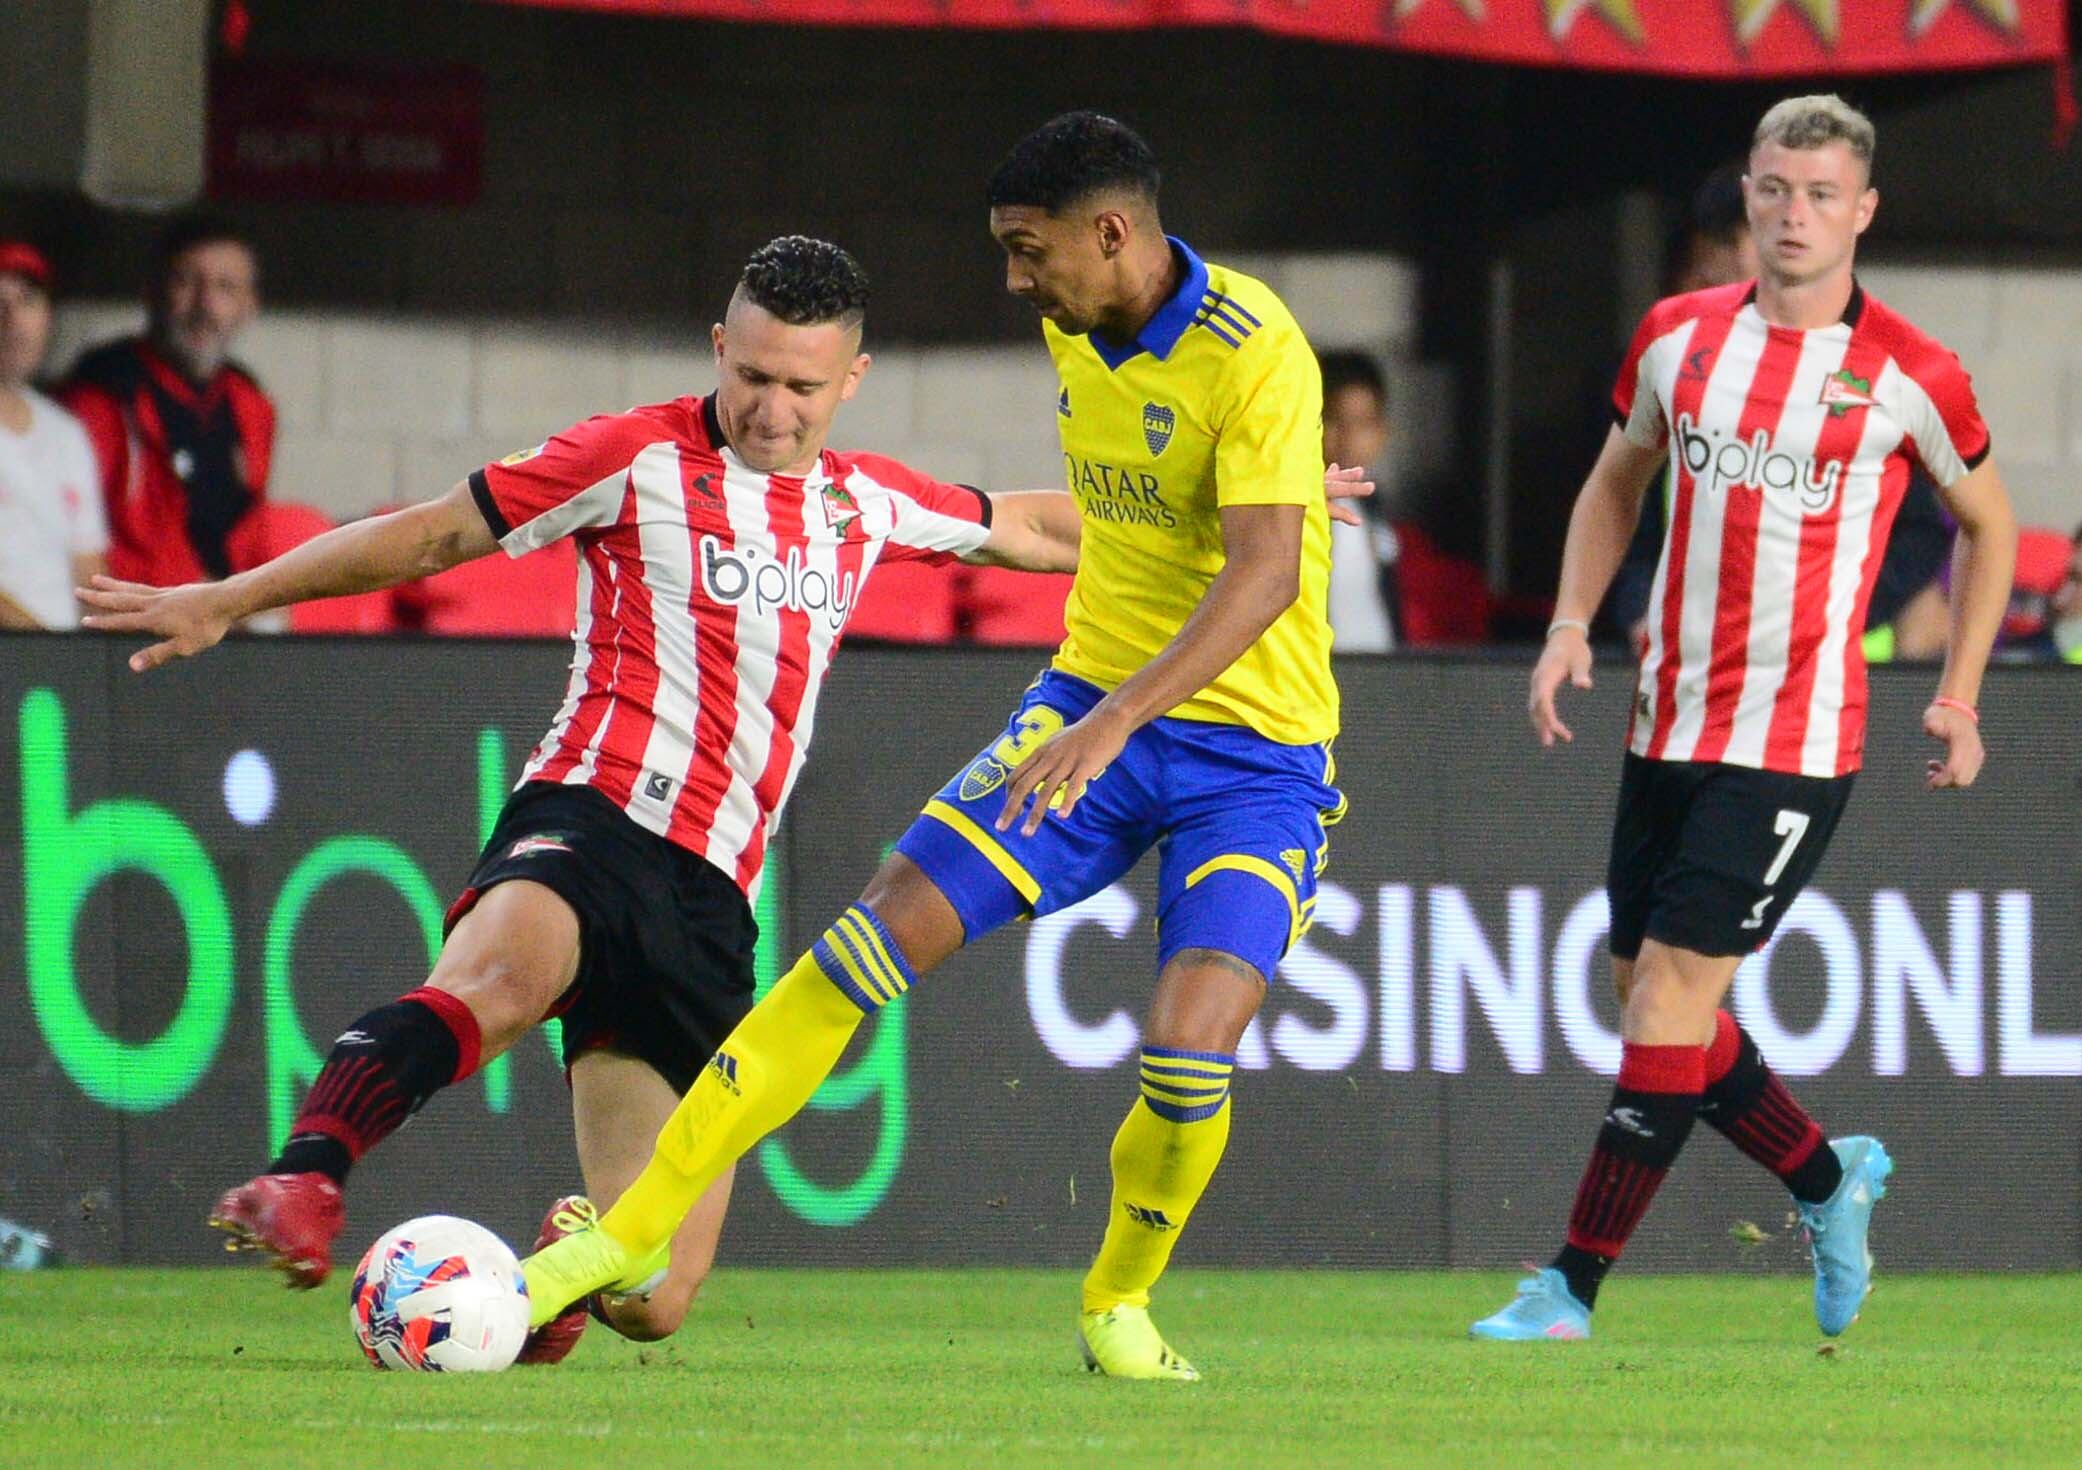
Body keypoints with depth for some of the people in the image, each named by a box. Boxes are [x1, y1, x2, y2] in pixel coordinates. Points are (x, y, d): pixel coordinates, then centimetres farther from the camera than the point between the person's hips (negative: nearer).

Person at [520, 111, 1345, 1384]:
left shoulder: (1255, 352, -20)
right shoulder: (1076, 328, 3)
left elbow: (1266, 572, -30)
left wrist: (1118, 719, -40)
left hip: (1255, 748, -6)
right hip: (1091, 707, 6)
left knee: (1187, 1055, -23)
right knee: (878, 942, -10)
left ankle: (1119, 1302, 8)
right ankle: (626, 1235, -7)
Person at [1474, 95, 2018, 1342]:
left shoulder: (1911, 378, -6)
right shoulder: (1679, 337, 5)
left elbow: (1989, 523, 10)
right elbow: (1618, 481, 20)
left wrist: (1960, 697, 6)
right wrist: (1571, 623, 5)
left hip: (1797, 745, -5)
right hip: (1668, 725, 5)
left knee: (1674, 990, -12)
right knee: (1650, 998, 8)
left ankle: (1572, 1289, -9)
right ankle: (1830, 1181, 33)